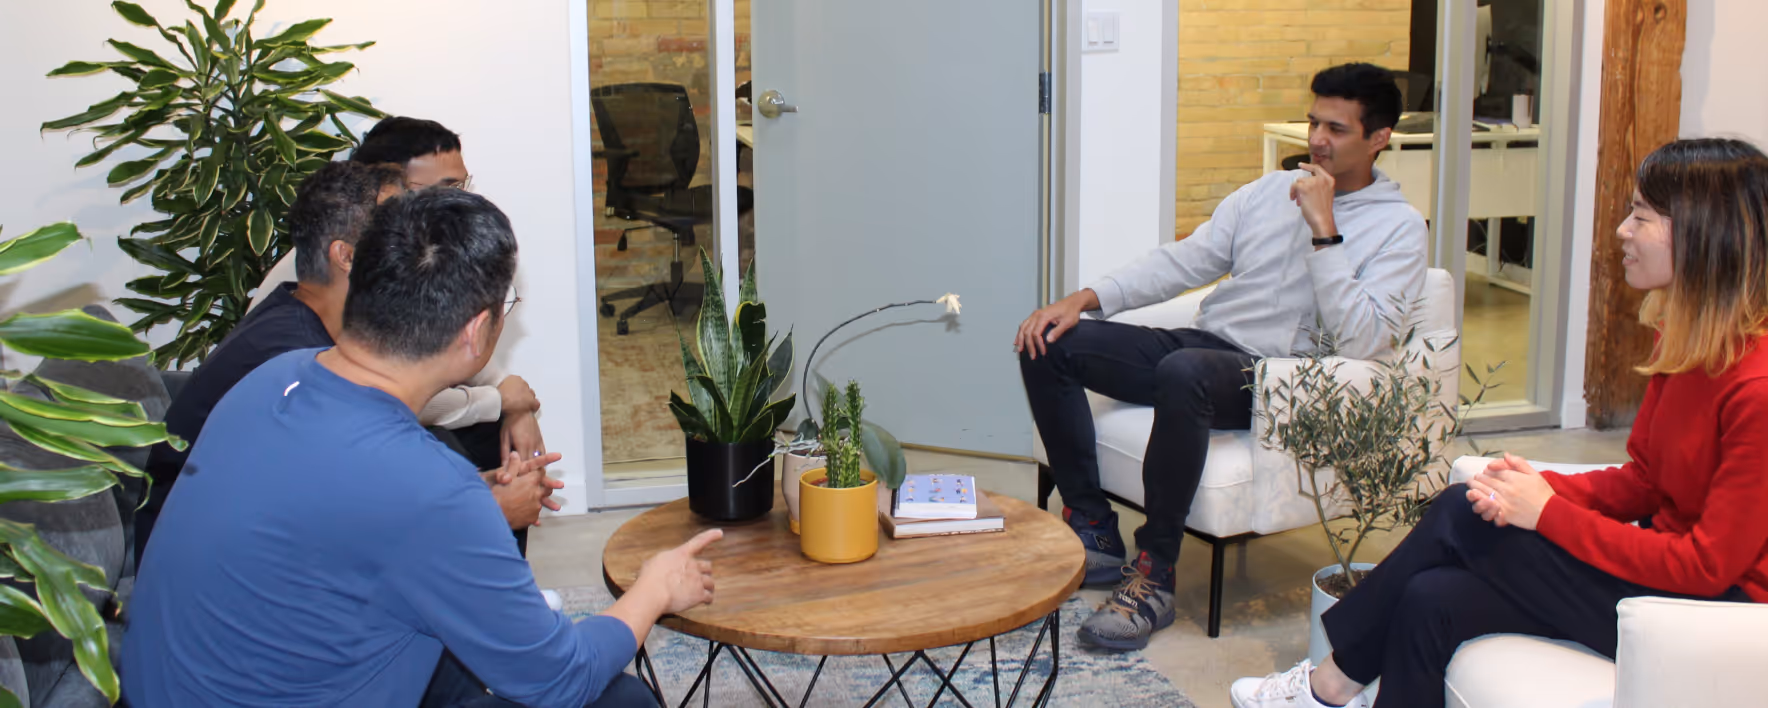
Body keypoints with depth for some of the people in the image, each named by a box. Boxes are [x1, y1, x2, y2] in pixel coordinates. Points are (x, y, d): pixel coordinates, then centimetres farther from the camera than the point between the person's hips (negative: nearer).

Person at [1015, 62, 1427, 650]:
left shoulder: (1397, 227, -1)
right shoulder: (1270, 191, 18)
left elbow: (1359, 343, -15)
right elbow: (1184, 261, 15)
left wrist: (1324, 230, -17)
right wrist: (1084, 299, 2)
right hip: (1202, 344, 7)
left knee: (1184, 371, -40)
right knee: (1048, 344, -9)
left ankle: (1154, 575, -28)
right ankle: (1093, 531, -6)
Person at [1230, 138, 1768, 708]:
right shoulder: (1681, 339, 6)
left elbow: (1710, 562, -23)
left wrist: (1549, 513, -19)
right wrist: (1544, 487, -10)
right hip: (1672, 564, 8)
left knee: (1464, 518, -16)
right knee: (1435, 598, -11)